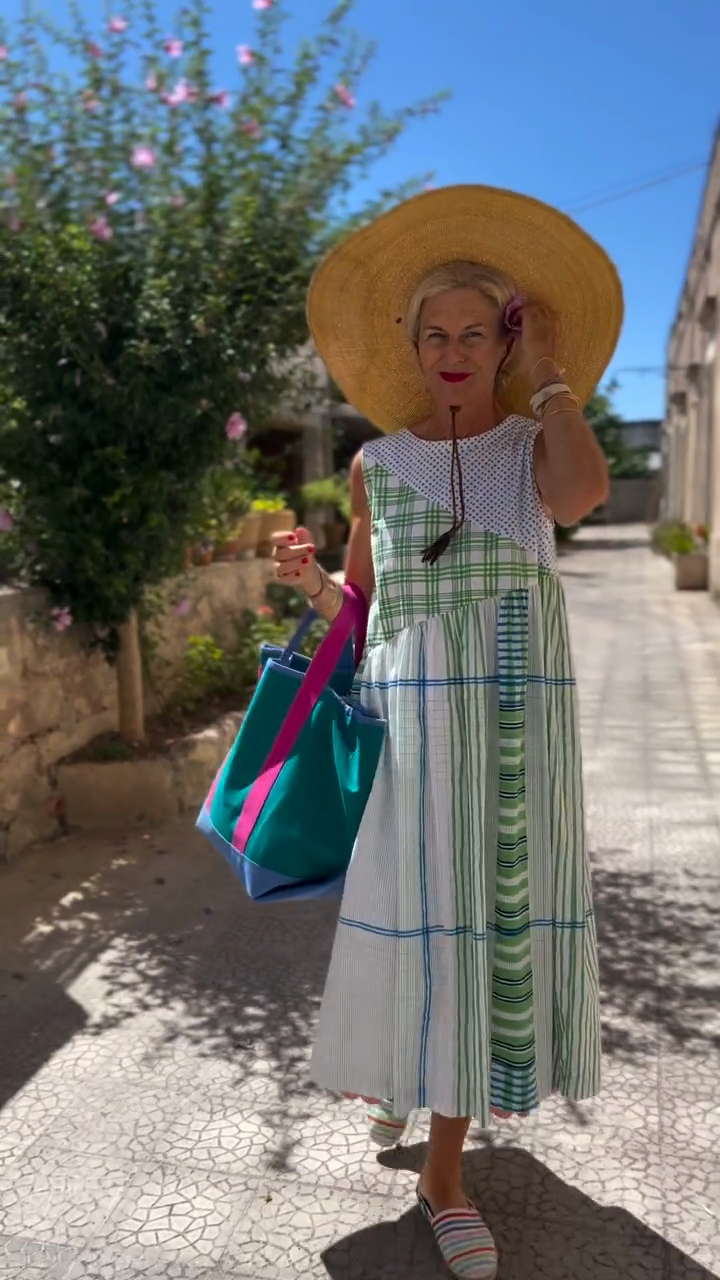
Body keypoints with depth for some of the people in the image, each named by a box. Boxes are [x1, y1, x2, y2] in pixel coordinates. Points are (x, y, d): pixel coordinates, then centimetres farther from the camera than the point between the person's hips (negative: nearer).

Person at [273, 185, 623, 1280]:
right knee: (416, 916, 2)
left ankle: (444, 1169, 23)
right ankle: (400, 1064, 36)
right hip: (409, 713, 0)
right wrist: (308, 582, -7)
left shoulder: (536, 441, 7)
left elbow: (581, 495, -19)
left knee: (496, 918, 3)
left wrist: (552, 377, -6)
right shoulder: (376, 463, 9)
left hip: (518, 717, 0)